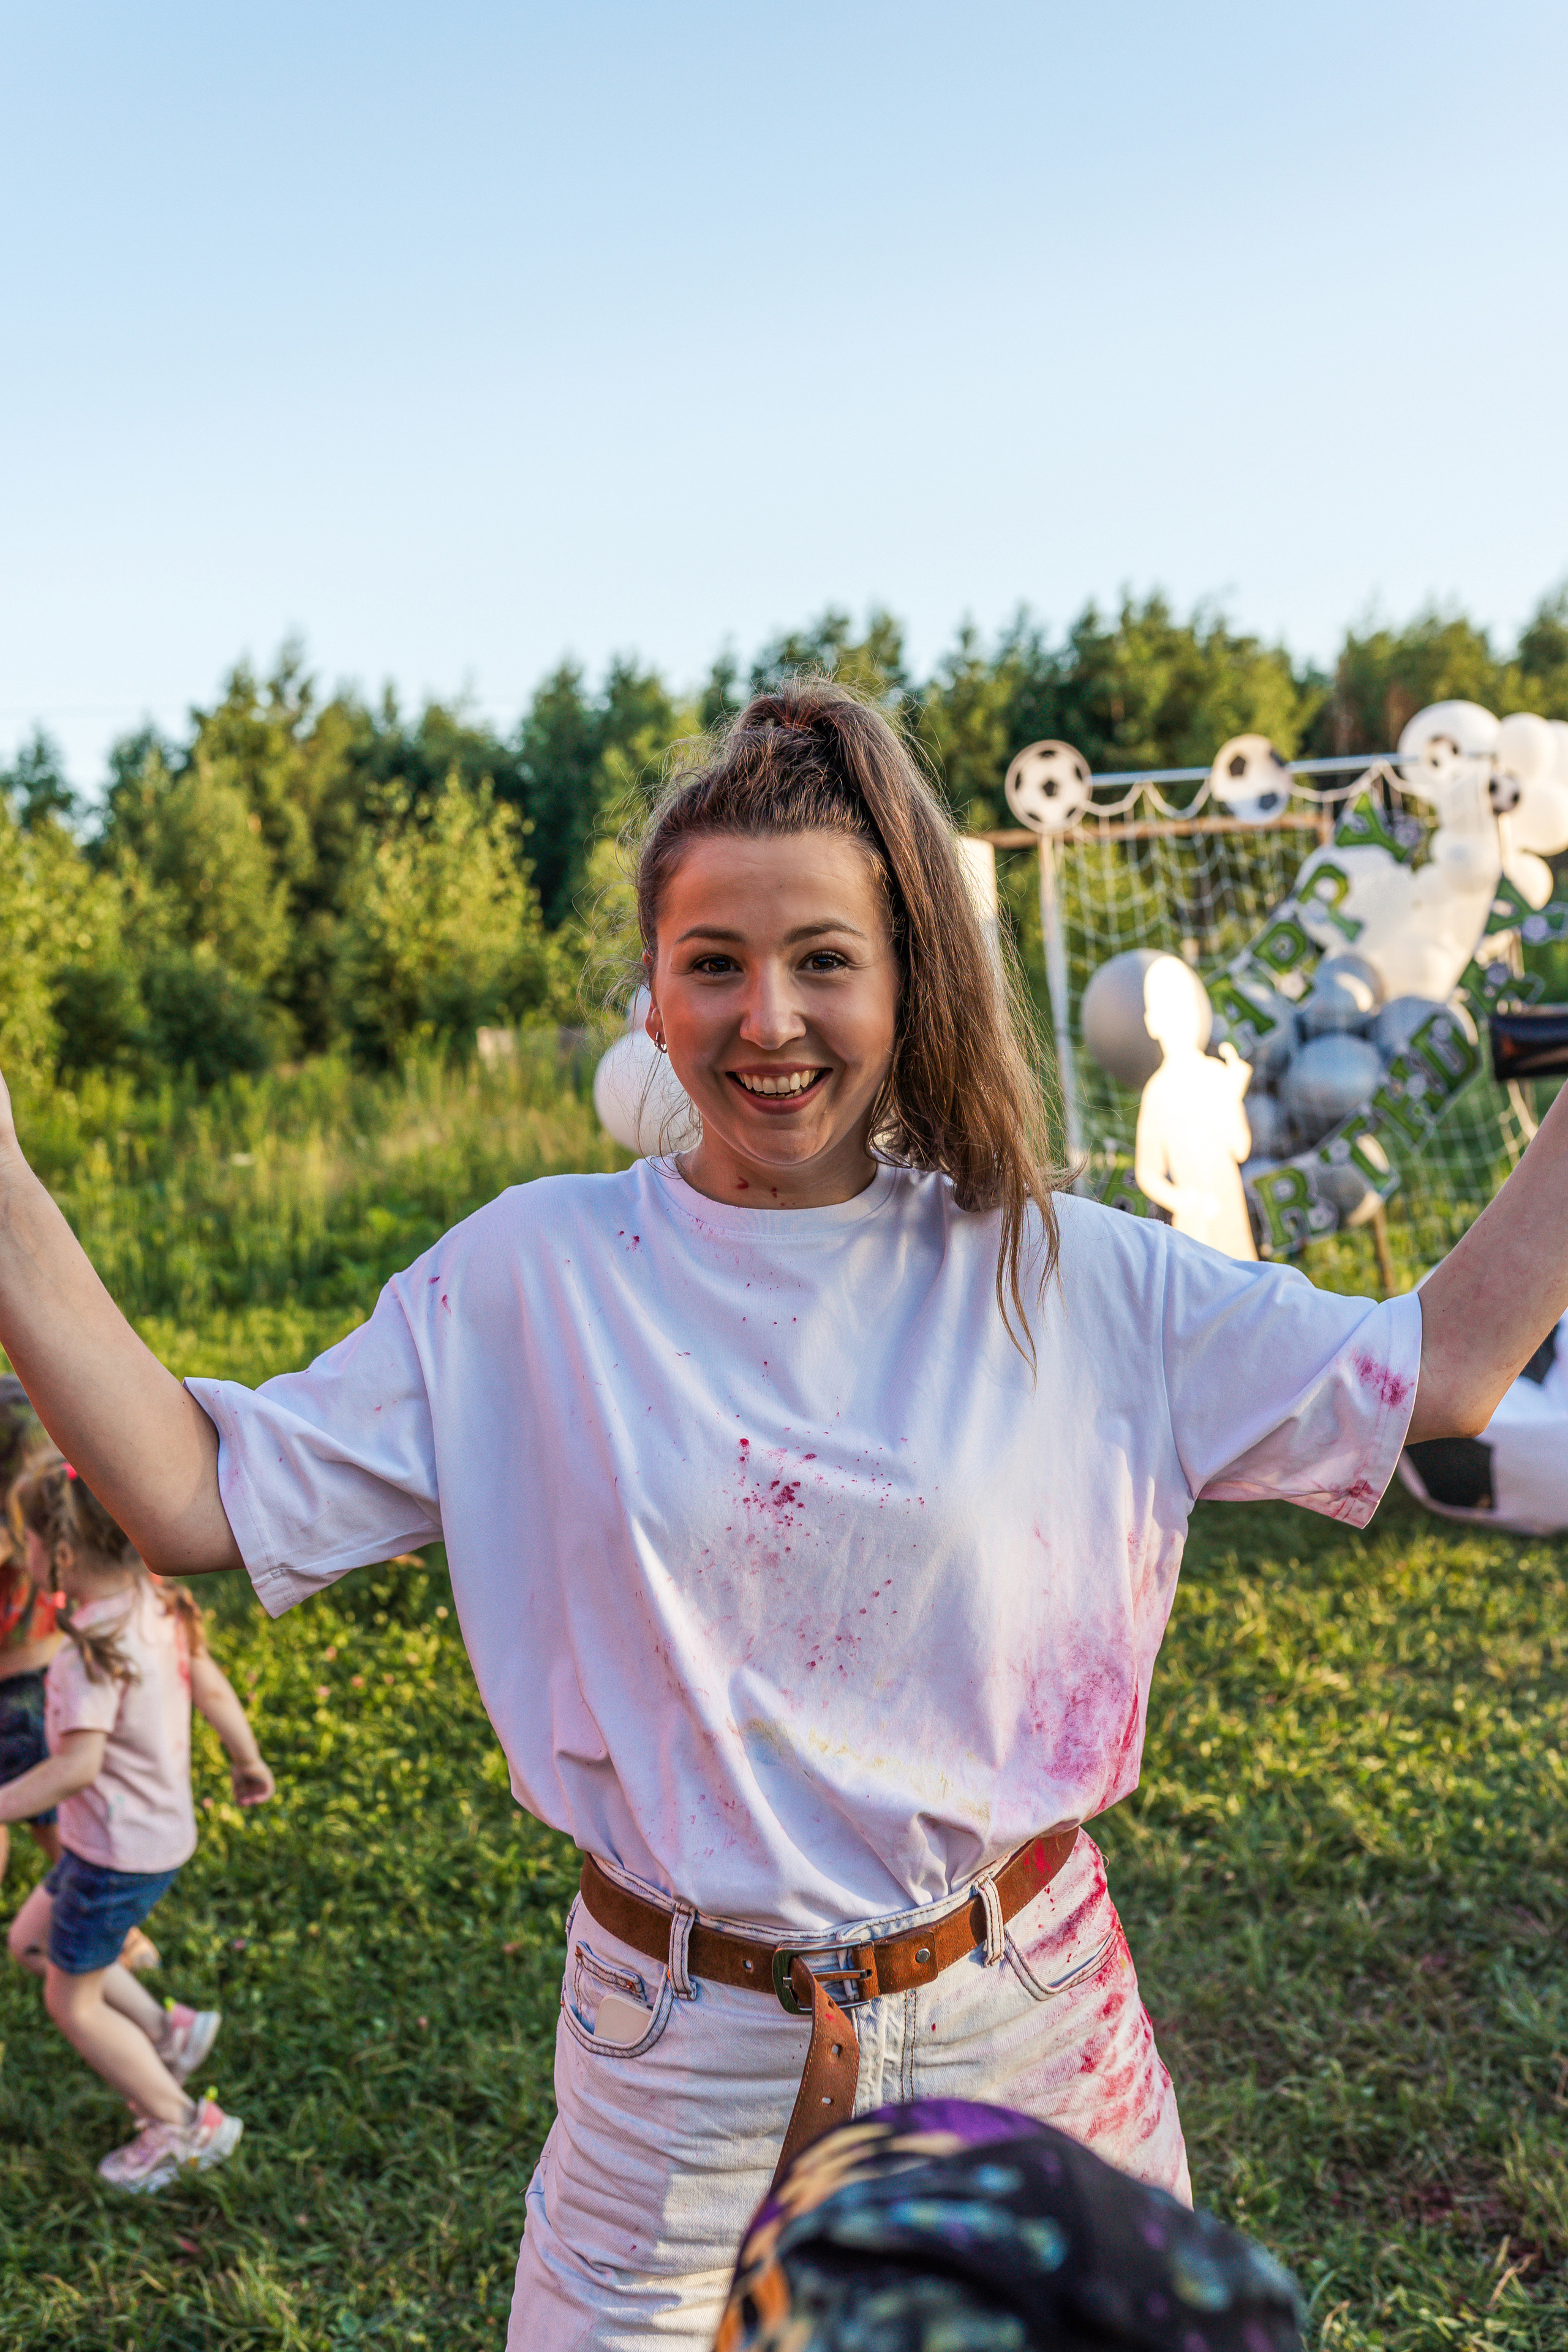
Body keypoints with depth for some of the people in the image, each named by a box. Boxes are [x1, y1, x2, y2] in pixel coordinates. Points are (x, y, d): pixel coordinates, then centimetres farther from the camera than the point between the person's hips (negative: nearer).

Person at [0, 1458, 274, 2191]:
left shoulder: (92, 1651, -29)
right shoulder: (159, 1604, -4)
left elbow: (77, 1766, -34)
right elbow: (213, 1689, 7)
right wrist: (249, 1761, 20)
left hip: (118, 1853, -9)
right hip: (162, 1829, 9)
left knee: (72, 2001, 12)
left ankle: (181, 2127, 22)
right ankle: (164, 2030, 29)